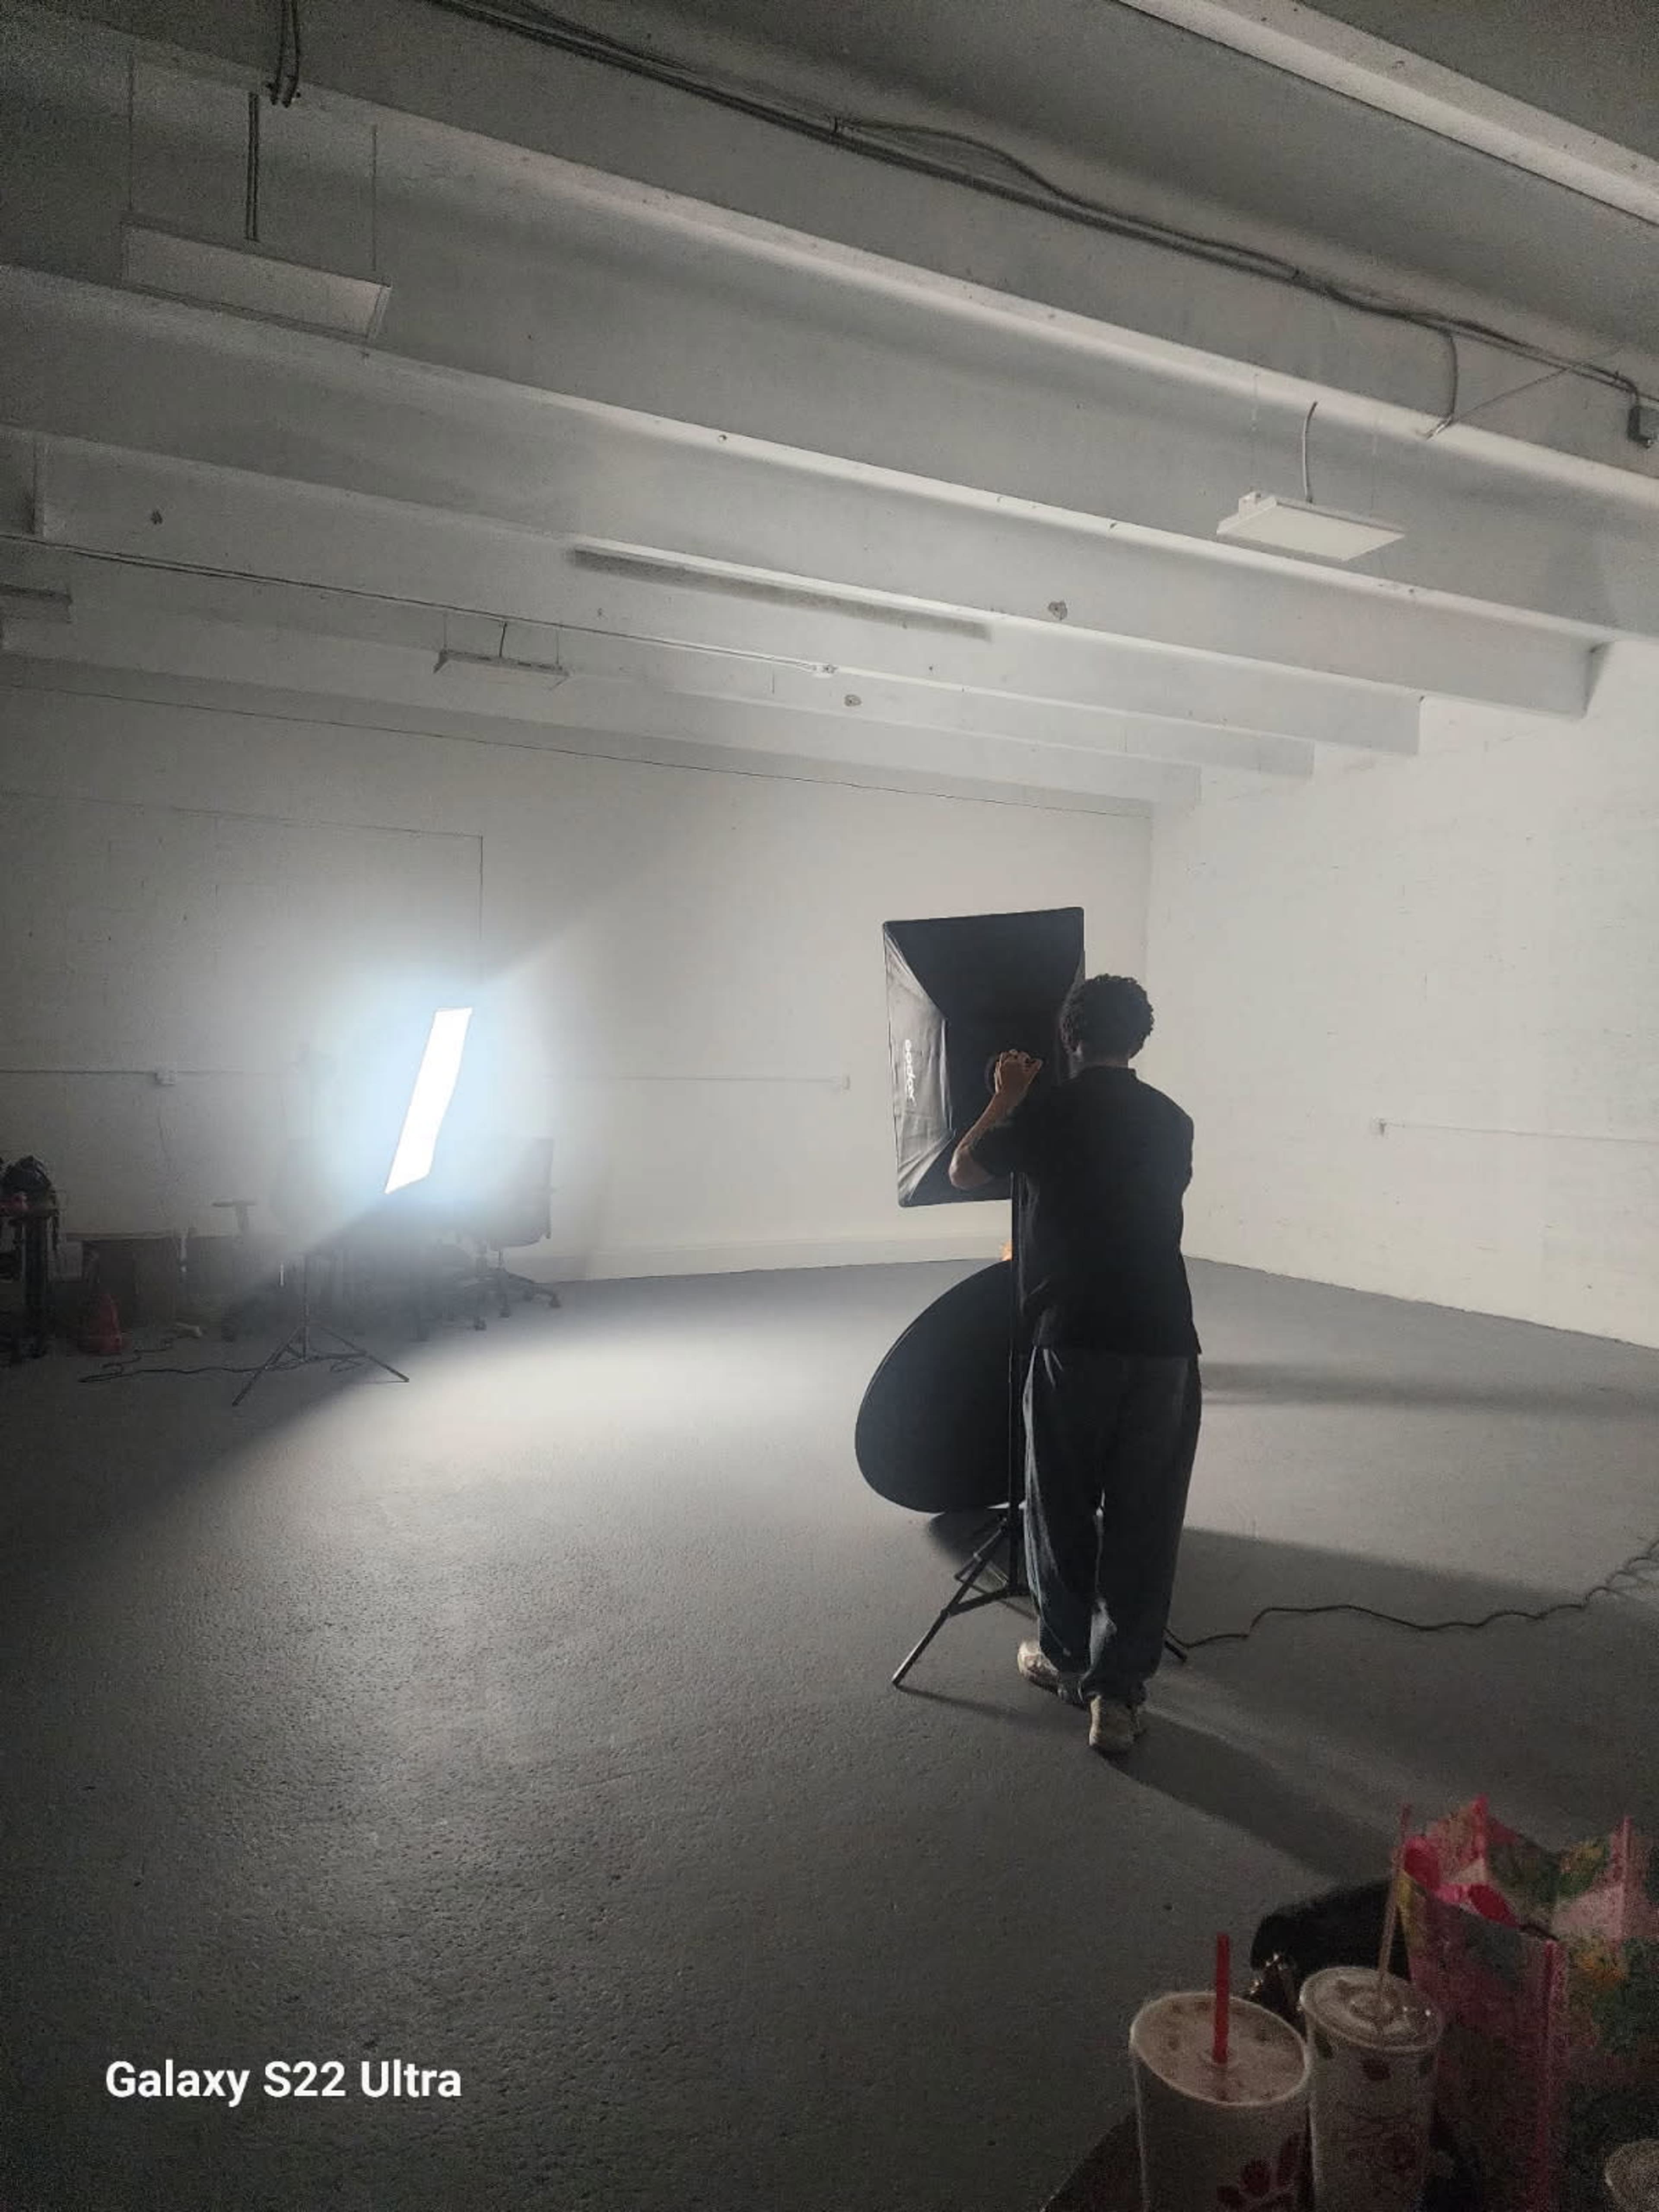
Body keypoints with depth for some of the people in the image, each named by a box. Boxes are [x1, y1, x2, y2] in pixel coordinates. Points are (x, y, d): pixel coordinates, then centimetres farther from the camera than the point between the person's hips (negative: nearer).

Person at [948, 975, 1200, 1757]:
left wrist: (1005, 1098, 23)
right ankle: (1117, 1692, 8)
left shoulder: (1044, 1113, -3)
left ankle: (1066, 1658, 29)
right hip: (1163, 1344, 2)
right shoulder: (1171, 1120, 8)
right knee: (1143, 1518, 7)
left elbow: (962, 1173, 12)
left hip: (1073, 1340, -2)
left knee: (1062, 1505, 15)